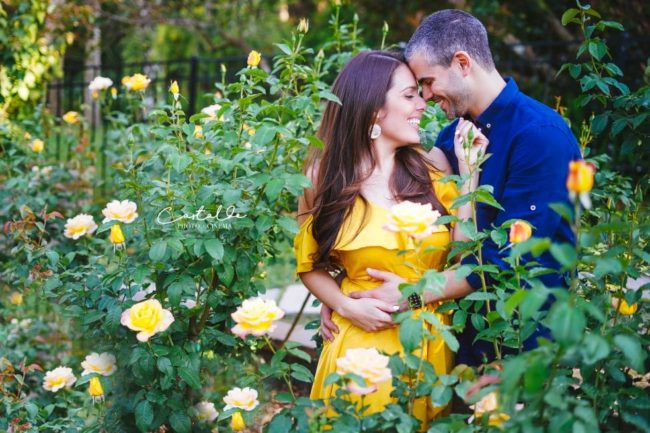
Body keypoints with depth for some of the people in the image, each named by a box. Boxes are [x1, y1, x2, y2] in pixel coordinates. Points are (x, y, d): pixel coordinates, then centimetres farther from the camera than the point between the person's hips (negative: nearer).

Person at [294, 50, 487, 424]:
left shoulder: (431, 164, 1)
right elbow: (311, 265, 5)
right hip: (363, 345, -2)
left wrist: (469, 168, -8)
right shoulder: (325, 174, -4)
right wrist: (346, 307, -12)